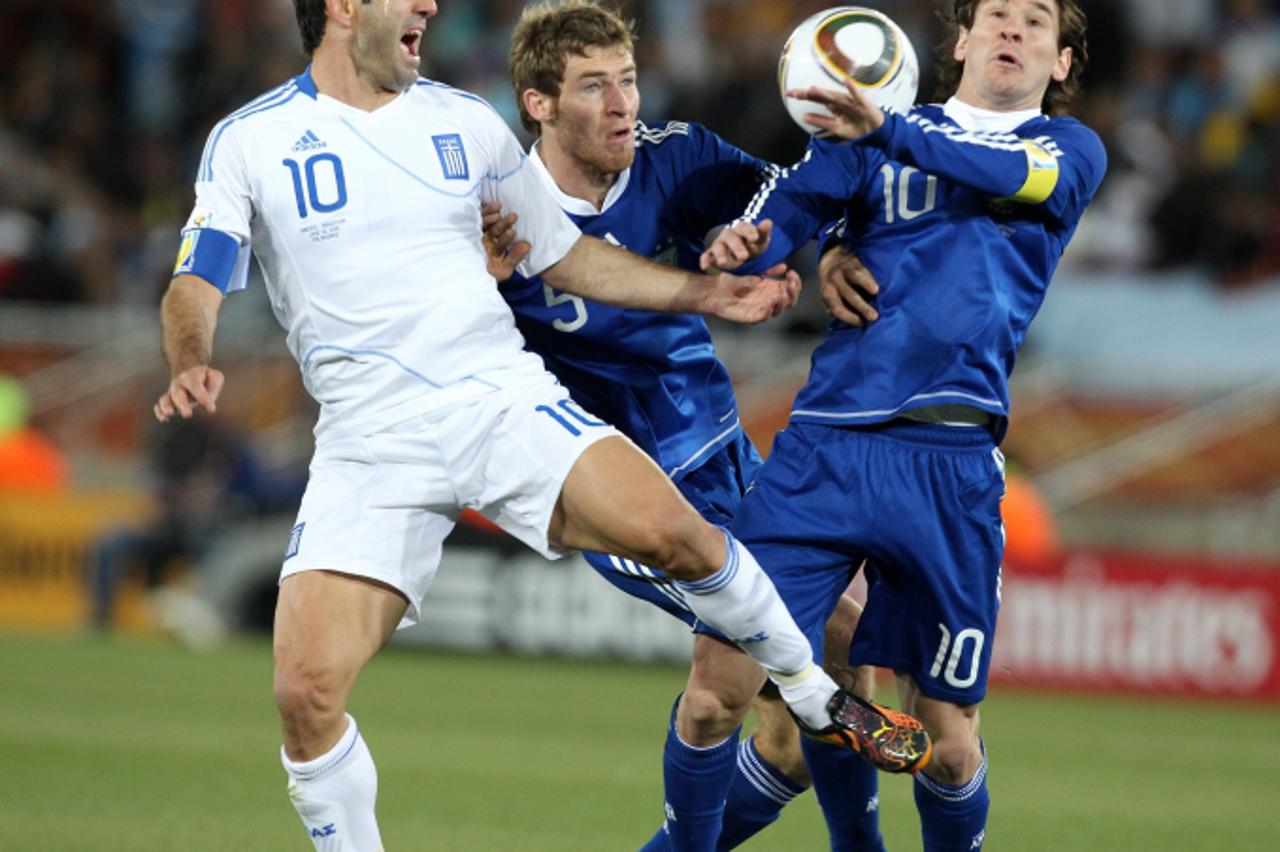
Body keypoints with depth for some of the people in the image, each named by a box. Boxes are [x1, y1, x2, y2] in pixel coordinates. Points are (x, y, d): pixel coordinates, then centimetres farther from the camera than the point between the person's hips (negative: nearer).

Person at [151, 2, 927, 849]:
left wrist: (706, 293, 16)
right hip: (370, 442, -2)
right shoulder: (249, 140, 2)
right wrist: (192, 362, -28)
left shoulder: (465, 120, 13)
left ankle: (814, 694, 2)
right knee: (307, 687, -18)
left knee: (667, 527, -23)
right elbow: (196, 283, -5)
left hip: (504, 397, 2)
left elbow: (564, 255, 23)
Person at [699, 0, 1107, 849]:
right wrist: (745, 239, -26)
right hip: (823, 446, 1)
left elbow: (1013, 174, -10)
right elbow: (796, 197, -2)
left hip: (948, 464, -1)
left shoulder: (1072, 150, 13)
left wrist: (888, 130, -27)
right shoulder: (870, 138, 16)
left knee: (946, 739, 3)